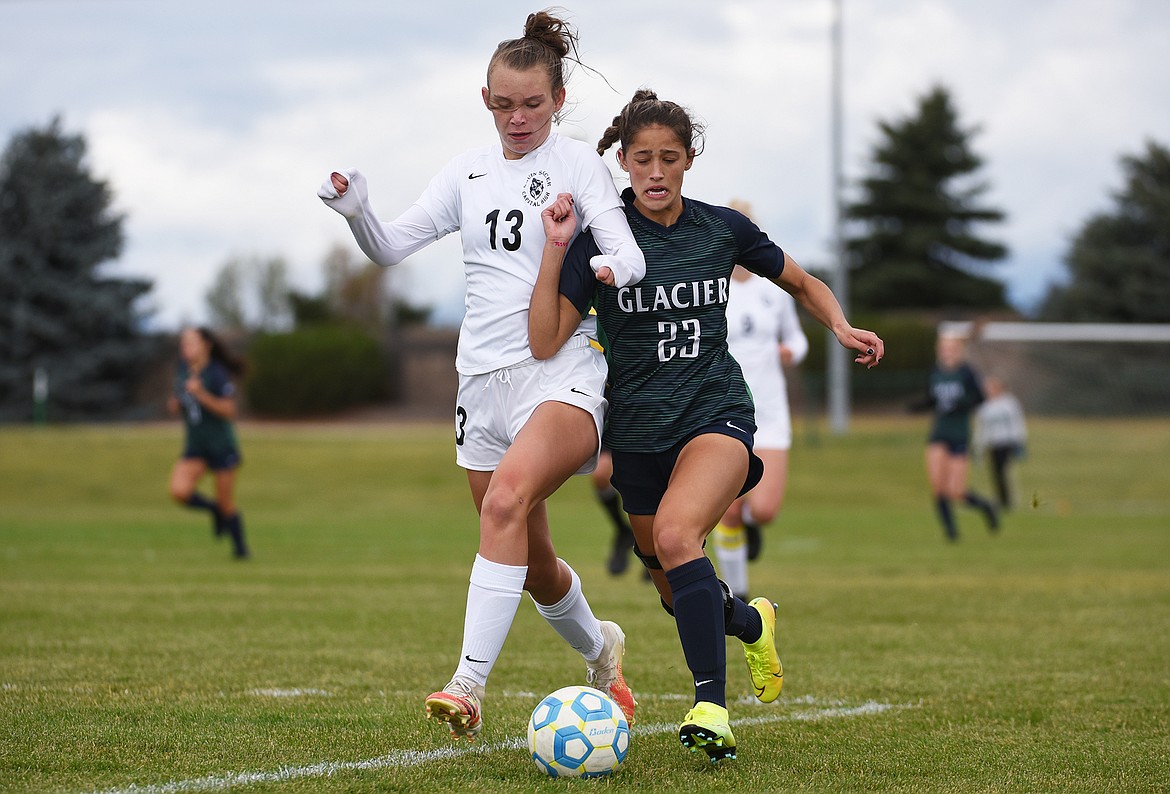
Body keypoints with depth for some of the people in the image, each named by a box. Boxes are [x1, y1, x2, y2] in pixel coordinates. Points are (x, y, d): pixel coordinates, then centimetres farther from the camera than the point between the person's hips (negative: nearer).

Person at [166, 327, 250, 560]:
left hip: (221, 446, -5)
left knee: (226, 503, 3)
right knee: (179, 491, -17)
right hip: (194, 446, 5)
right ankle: (214, 510, 13)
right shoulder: (183, 370, 4)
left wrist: (201, 394, -28)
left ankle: (240, 548, 25)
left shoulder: (217, 375, -15)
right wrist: (175, 405, -2)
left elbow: (229, 411, -18)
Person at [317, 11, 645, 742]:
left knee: (506, 499, -32)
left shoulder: (578, 163, -1)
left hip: (563, 371, -6)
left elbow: (629, 252, -12)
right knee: (530, 563, 14)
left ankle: (469, 686, -37)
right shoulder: (470, 172, 12)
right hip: (484, 375, 6)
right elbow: (392, 247, 11)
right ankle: (600, 649, 45)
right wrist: (356, 210, -10)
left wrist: (607, 268, -35)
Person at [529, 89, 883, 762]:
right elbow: (546, 341, -13)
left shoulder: (723, 228, 0)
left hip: (717, 411, -2)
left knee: (675, 533, -32)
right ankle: (753, 623, 49)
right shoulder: (599, 238, -6)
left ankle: (712, 707, -34)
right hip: (639, 426, 2)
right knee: (681, 595, 13)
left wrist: (842, 327, -3)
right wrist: (556, 249, -20)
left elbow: (803, 283, 16)